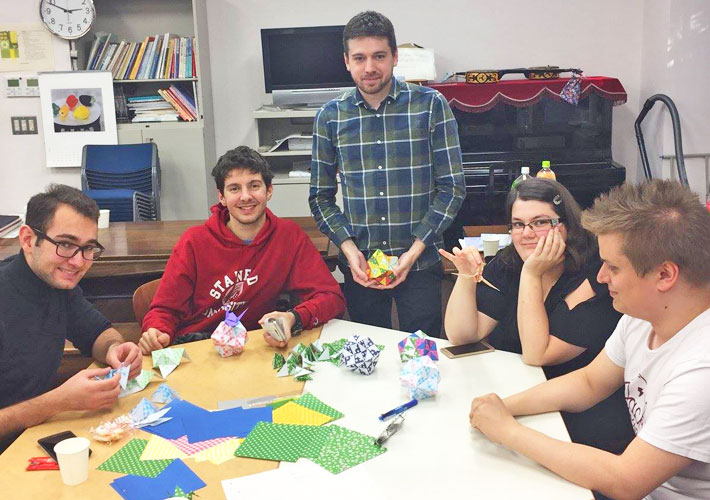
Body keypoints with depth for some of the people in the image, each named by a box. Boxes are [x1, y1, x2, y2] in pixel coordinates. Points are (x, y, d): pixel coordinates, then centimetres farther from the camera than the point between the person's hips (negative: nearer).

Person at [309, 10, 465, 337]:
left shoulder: (431, 105, -4)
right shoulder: (330, 116, 2)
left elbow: (452, 188, -5)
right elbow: (321, 196, 6)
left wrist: (414, 251, -12)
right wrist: (349, 248, -8)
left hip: (420, 263, -2)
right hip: (359, 265, 2)